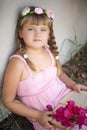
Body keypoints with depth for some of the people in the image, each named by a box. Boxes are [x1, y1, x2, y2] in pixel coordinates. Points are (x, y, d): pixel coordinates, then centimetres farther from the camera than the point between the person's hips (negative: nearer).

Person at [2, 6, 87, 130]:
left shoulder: (50, 51, -3)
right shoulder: (18, 63, -21)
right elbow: (8, 101, -13)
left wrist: (73, 84, -2)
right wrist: (38, 116, -17)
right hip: (45, 118, -5)